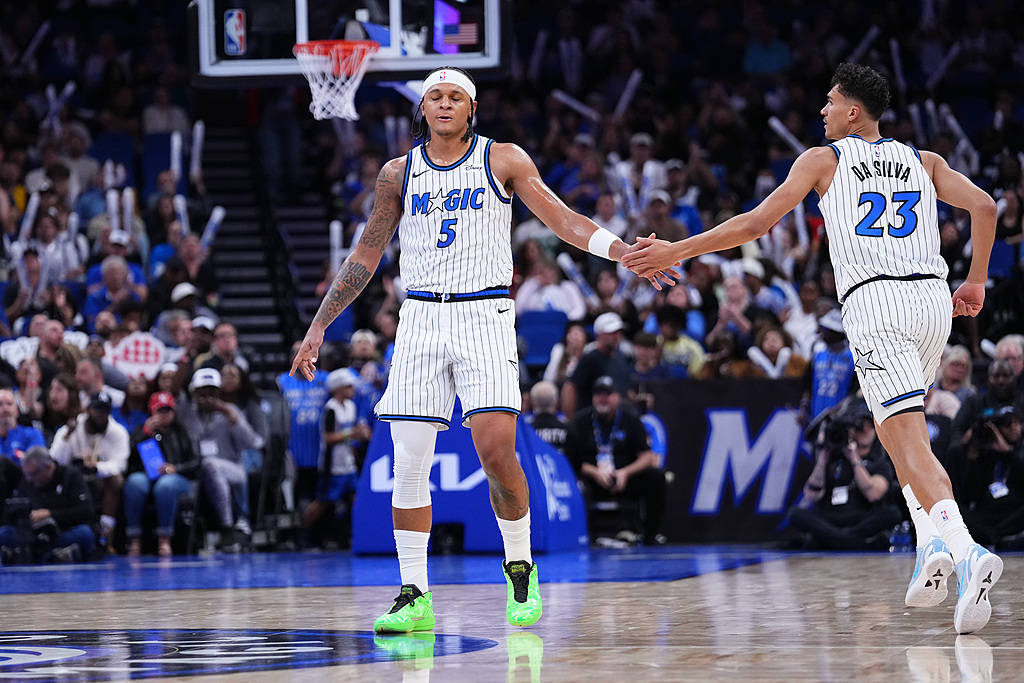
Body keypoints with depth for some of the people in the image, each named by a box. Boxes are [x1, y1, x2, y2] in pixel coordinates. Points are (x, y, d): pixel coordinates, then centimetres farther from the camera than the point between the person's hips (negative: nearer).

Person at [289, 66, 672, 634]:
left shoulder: (503, 160, 4)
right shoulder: (399, 173, 10)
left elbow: (563, 220, -2)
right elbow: (364, 258, 16)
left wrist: (629, 253, -15)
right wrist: (318, 327, 12)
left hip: (485, 315, -3)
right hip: (421, 316, 3)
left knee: (495, 449, -16)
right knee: (409, 463, -3)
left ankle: (520, 567, 5)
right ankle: (414, 597, 4)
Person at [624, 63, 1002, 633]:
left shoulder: (824, 160, 11)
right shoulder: (923, 162, 22)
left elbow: (757, 224, 4)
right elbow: (984, 206, 10)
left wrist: (676, 252, 9)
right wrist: (976, 282, 22)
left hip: (874, 301, -5)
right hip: (933, 296, 5)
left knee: (908, 438, -14)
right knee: (901, 424, 25)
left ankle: (966, 549, -37)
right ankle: (932, 541, 7)